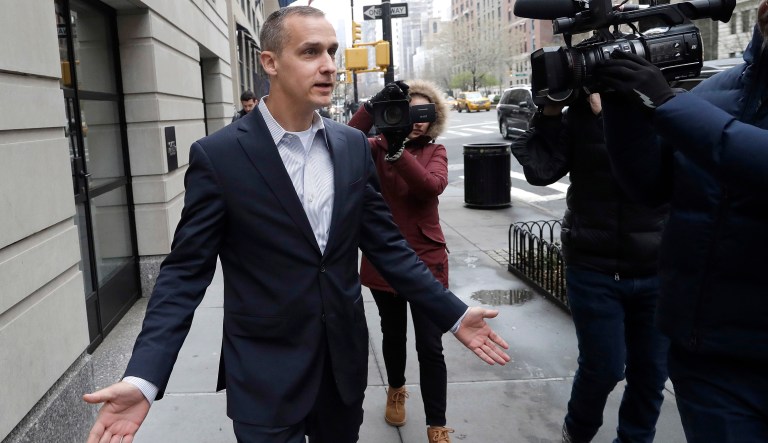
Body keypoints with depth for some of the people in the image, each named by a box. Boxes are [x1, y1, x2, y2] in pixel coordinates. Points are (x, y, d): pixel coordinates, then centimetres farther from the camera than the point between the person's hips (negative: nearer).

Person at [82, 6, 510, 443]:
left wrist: (454, 313, 0)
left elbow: (386, 243, 5)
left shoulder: (354, 145, 1)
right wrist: (143, 379, -22)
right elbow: (187, 270, -11)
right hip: (265, 374, -4)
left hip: (345, 359, 5)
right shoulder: (218, 156, -12)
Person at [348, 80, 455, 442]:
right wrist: (372, 109, -34)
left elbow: (432, 185, -22)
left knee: (430, 346, -1)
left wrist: (397, 150, -33)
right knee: (393, 334, 18)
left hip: (426, 260, 0)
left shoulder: (435, 152, 1)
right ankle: (396, 391, 45)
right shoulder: (376, 147, -2)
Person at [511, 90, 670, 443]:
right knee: (604, 367, 4)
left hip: (659, 271, 1)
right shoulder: (580, 112, -1)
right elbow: (541, 171, -7)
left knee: (651, 371, 11)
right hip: (594, 268, 0)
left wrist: (607, 113, -21)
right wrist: (551, 112, -11)